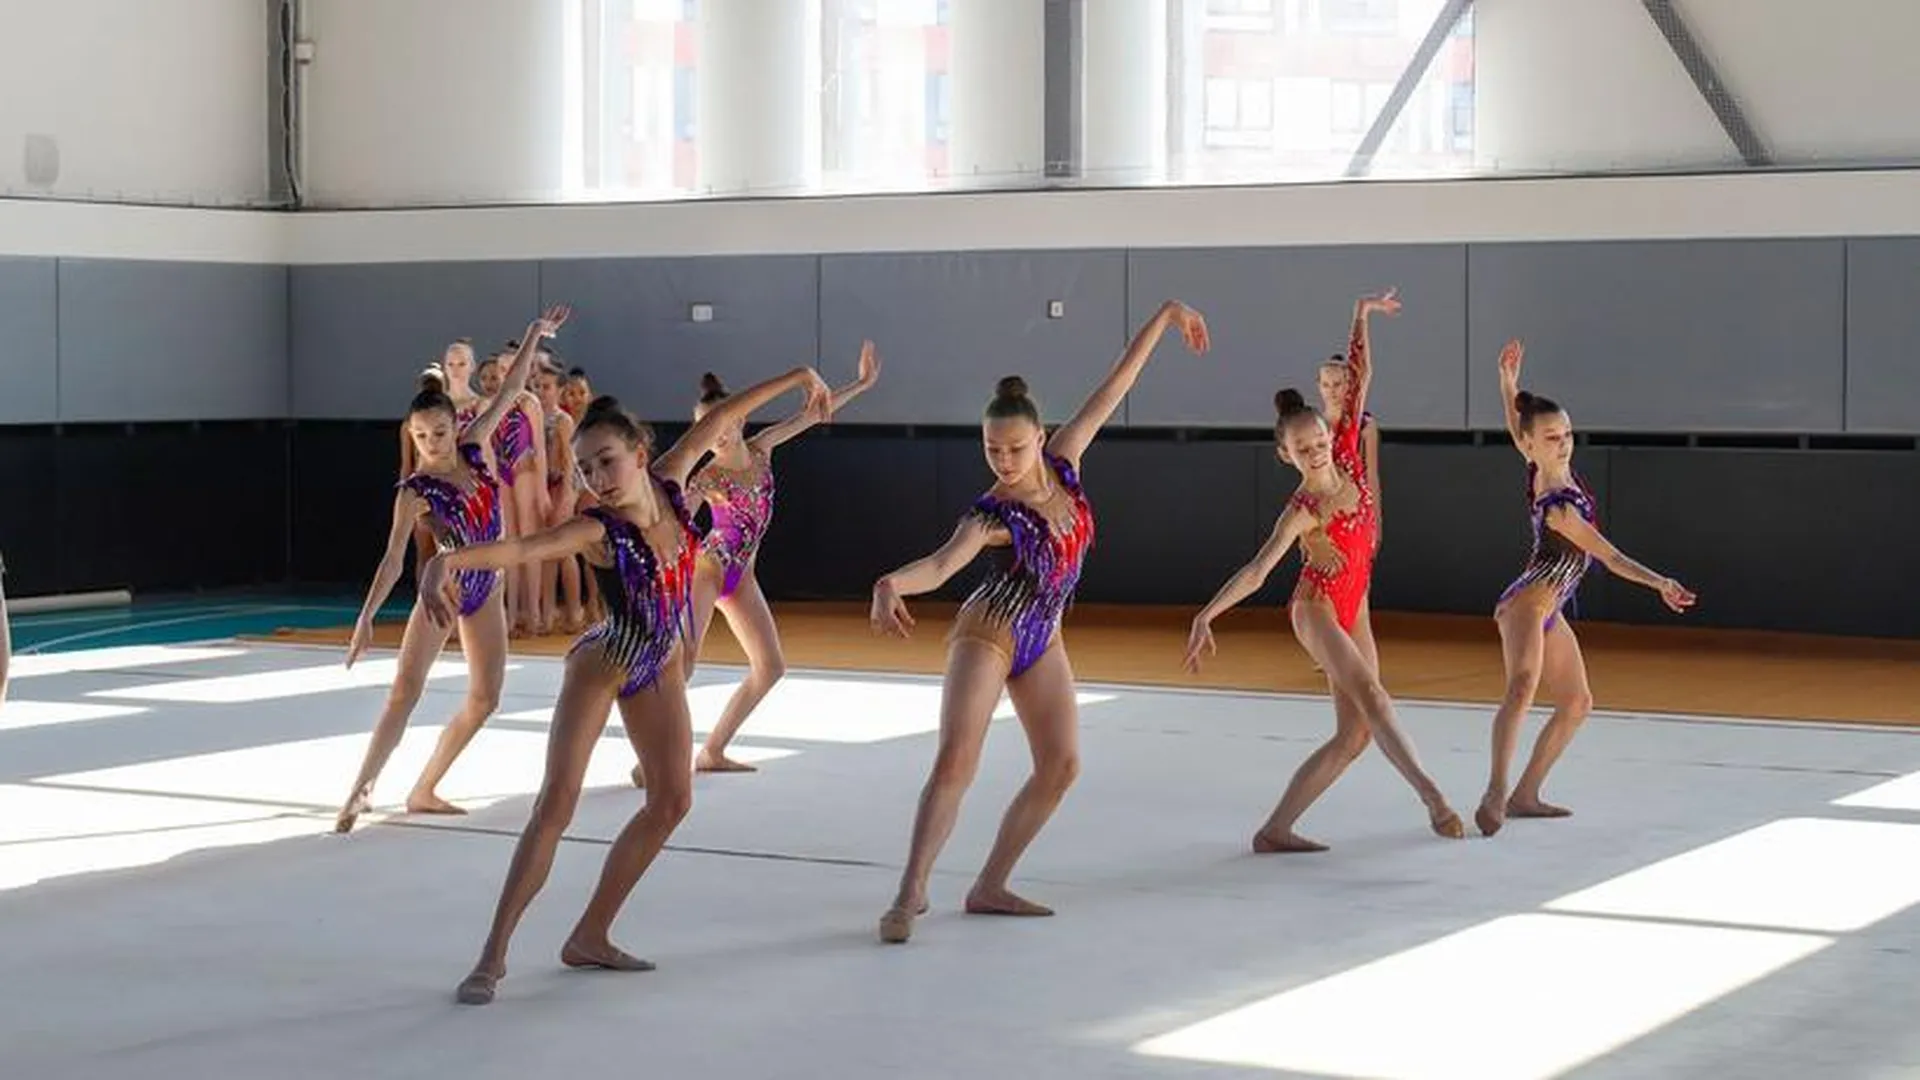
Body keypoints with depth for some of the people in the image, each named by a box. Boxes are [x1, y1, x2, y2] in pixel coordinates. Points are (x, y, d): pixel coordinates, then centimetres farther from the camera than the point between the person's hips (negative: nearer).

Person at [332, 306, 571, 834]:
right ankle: (361, 790, -24)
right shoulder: (415, 491, -15)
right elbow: (393, 559, -18)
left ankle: (424, 791, 13)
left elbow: (508, 393, 6)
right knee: (405, 691, -17)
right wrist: (367, 616, -26)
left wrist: (534, 336, 8)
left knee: (485, 699, 5)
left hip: (485, 591, 6)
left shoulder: (473, 449, -2)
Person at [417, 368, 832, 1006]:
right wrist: (447, 561, -63)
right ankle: (494, 954, -16)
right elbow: (516, 550, -44)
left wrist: (795, 378, 8)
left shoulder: (669, 483, -14)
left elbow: (721, 418, -1)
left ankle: (591, 936, 17)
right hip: (603, 664, -7)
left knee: (672, 799, 9)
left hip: (660, 666, 7)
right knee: (557, 801, -15)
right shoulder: (595, 529, -28)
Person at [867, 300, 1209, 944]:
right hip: (987, 632, -7)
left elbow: (1115, 387, -2)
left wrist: (1165, 316, 5)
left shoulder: (1063, 463, -7)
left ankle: (990, 887, 11)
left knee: (1061, 764, 4)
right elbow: (942, 564, -38)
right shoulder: (991, 515, -21)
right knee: (956, 759, -19)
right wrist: (891, 584, -61)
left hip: (1040, 639, 7)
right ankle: (910, 894, -19)